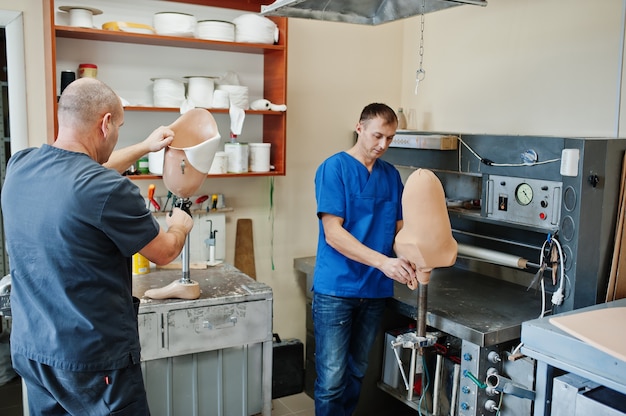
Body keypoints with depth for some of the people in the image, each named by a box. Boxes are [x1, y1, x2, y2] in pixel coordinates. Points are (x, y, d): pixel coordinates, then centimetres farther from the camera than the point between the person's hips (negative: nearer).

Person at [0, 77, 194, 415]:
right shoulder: (108, 190, -25)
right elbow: (164, 253, -9)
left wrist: (145, 147, 27)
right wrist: (180, 225, 12)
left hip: (28, 348, 7)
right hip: (93, 357, -7)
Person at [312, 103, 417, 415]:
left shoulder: (391, 175, 9)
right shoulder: (334, 168, -9)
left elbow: (400, 227, 11)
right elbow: (333, 233, -16)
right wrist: (383, 262, -24)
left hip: (375, 289, 6)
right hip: (336, 289, -5)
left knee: (357, 373, 18)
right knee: (332, 378, -2)